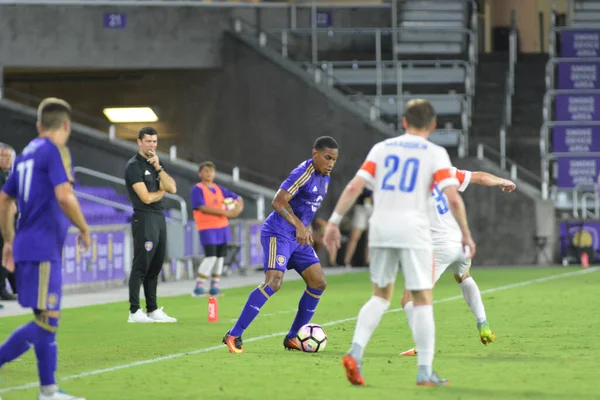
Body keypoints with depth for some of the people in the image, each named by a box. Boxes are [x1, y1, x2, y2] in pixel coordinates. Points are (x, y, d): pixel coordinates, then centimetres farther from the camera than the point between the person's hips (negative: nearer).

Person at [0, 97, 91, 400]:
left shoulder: (26, 155, 17)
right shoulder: (56, 151, -9)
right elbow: (64, 196, -22)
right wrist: (84, 229, -8)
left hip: (26, 247, 9)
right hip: (43, 249, -9)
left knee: (48, 320, 11)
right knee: (46, 321, -10)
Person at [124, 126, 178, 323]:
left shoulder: (154, 163, 16)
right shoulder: (134, 165, -8)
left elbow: (172, 188, 5)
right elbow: (146, 197, -15)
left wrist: (158, 168, -5)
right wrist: (162, 191, 3)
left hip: (159, 218, 8)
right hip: (144, 219, -8)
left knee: (155, 266, 10)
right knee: (141, 266, -9)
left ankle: (152, 310, 16)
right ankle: (134, 312, -7)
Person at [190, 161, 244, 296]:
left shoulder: (219, 189, 14)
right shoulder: (197, 190, -6)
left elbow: (237, 198, 19)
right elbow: (202, 208, -19)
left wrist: (238, 206, -6)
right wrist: (225, 212, -22)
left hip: (222, 227, 7)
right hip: (207, 228, -7)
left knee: (220, 256, 6)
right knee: (210, 257, -15)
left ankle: (214, 287, 15)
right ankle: (198, 287, -8)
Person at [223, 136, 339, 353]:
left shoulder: (324, 179, 13)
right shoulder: (304, 173, -17)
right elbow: (278, 201, -23)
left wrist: (306, 229, 17)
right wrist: (299, 225, -29)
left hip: (298, 238, 10)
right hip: (278, 234, -10)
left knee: (318, 283, 4)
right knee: (274, 282, -23)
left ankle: (293, 338, 13)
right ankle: (233, 335, -22)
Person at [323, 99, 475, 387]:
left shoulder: (381, 148, 11)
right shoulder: (435, 154, 2)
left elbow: (354, 187, 2)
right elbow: (453, 198, -8)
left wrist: (334, 221, 4)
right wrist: (466, 234, 2)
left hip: (380, 227, 4)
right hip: (413, 230, -4)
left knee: (381, 296, 16)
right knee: (423, 300, 3)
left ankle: (355, 352, -3)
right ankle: (425, 371, 0)